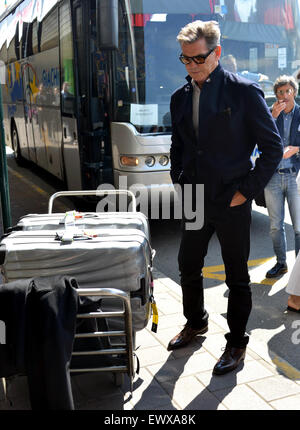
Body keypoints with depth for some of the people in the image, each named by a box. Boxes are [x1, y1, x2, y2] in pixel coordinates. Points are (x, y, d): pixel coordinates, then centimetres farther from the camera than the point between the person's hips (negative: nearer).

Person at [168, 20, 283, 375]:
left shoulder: (244, 92, -8)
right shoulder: (179, 98, 8)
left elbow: (273, 147, -7)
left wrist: (246, 191, -10)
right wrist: (180, 184, 8)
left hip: (231, 204, -5)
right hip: (194, 203, 5)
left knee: (237, 278, 7)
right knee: (188, 269, 17)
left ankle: (237, 343, 25)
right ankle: (195, 323, 41)